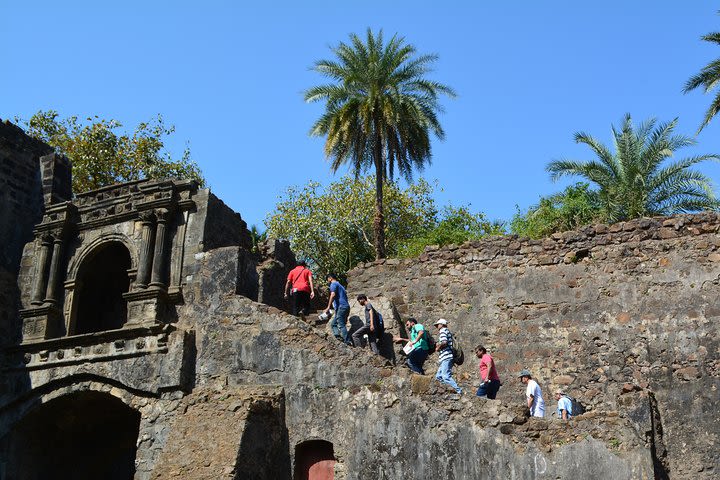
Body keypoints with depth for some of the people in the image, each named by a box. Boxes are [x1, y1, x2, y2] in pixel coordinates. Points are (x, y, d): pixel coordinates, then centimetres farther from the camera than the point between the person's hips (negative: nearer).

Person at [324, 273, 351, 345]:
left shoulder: (333, 284, 1)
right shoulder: (340, 286, 29)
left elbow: (333, 295, -17)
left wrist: (328, 307, -19)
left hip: (341, 307, -9)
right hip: (346, 306, 9)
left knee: (341, 325, -13)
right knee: (333, 323, 13)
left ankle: (348, 342, -19)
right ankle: (338, 336, -6)